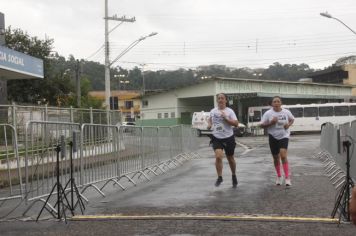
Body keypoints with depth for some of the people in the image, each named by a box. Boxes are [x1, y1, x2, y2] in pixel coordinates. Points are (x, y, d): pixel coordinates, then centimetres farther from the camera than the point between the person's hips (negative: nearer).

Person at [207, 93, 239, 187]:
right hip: (216, 138, 1)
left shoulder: (229, 111, -8)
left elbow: (236, 123, -15)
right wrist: (209, 124, 2)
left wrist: (226, 118, -24)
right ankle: (219, 177, -3)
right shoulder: (213, 111, 2)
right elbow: (210, 119, 23)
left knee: (230, 159, 12)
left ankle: (234, 176, 36)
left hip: (228, 138, -1)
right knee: (218, 157, -18)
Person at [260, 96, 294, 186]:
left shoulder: (286, 112, -5)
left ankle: (287, 177, -15)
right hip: (273, 137, 1)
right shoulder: (268, 113, -8)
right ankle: (279, 176, 32)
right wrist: (271, 123, -22)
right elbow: (262, 125, -6)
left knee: (283, 155, -20)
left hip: (284, 136, -1)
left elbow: (292, 119, 14)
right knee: (276, 158, 11)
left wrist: (288, 124, -7)